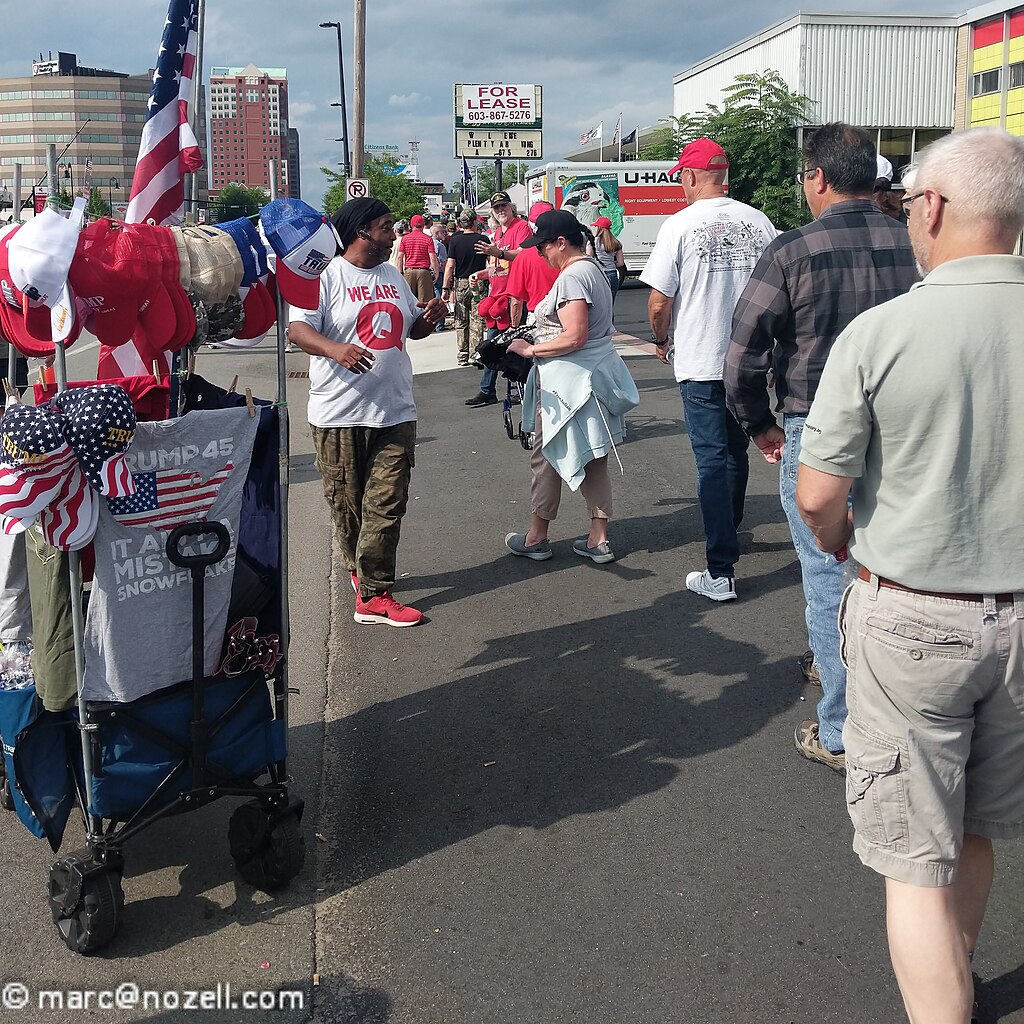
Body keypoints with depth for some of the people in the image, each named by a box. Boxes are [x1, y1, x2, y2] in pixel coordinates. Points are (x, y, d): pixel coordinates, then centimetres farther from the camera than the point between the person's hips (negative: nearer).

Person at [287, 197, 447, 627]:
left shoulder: (393, 276, 17)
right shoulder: (325, 276, -5)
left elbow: (413, 328, 27)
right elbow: (297, 328, -16)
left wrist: (431, 317, 3)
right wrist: (335, 349, -35)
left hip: (395, 411, 5)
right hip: (340, 414, -5)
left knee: (386, 505, -2)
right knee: (347, 503, 7)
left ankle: (373, 595, 0)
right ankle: (361, 571, 30)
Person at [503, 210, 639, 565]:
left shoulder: (572, 276, -18)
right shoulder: (592, 268, 14)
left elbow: (574, 337, -25)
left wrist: (531, 349, -15)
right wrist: (539, 335, 13)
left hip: (569, 382, -10)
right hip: (595, 373, 10)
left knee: (546, 457, 4)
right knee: (592, 460, 11)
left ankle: (536, 538, 16)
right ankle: (599, 540, 15)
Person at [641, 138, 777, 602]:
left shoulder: (680, 225, -11)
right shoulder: (758, 222, 2)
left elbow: (659, 302, -11)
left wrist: (661, 339, 9)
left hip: (701, 363, -5)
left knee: (712, 461, -2)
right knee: (736, 451, 21)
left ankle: (721, 572, -4)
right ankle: (729, 532, 43)